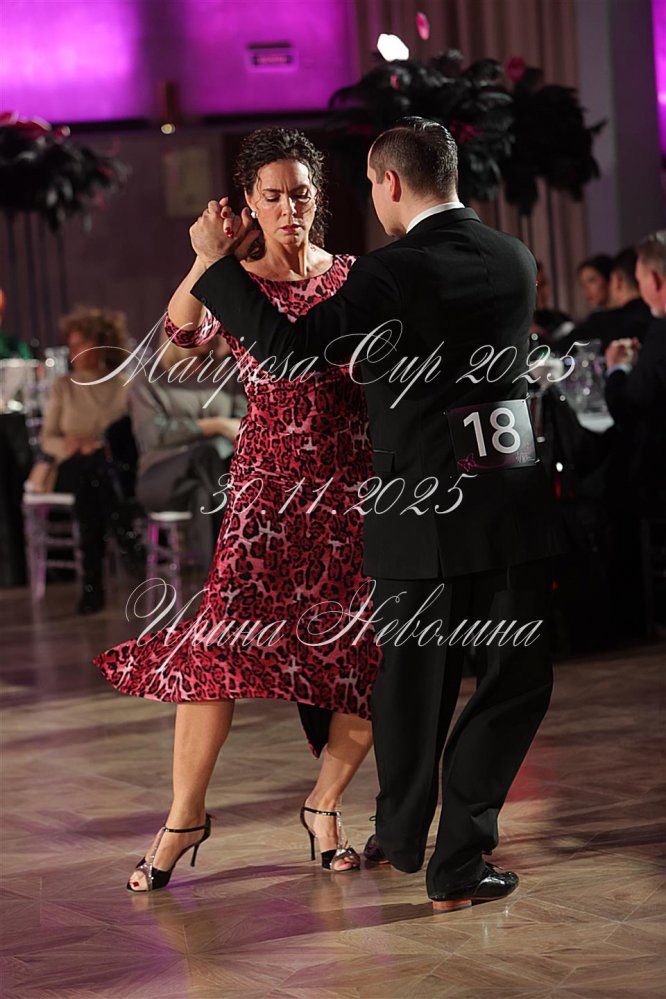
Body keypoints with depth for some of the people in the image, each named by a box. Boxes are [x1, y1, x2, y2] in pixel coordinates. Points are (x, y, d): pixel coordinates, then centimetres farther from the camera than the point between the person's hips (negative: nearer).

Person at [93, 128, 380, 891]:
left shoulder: (353, 278, 6)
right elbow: (182, 333, -19)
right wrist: (203, 264, -36)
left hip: (353, 485, 2)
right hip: (267, 480, -2)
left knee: (371, 661, -1)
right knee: (222, 641, -13)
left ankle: (323, 805, 20)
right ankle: (185, 813, 1)